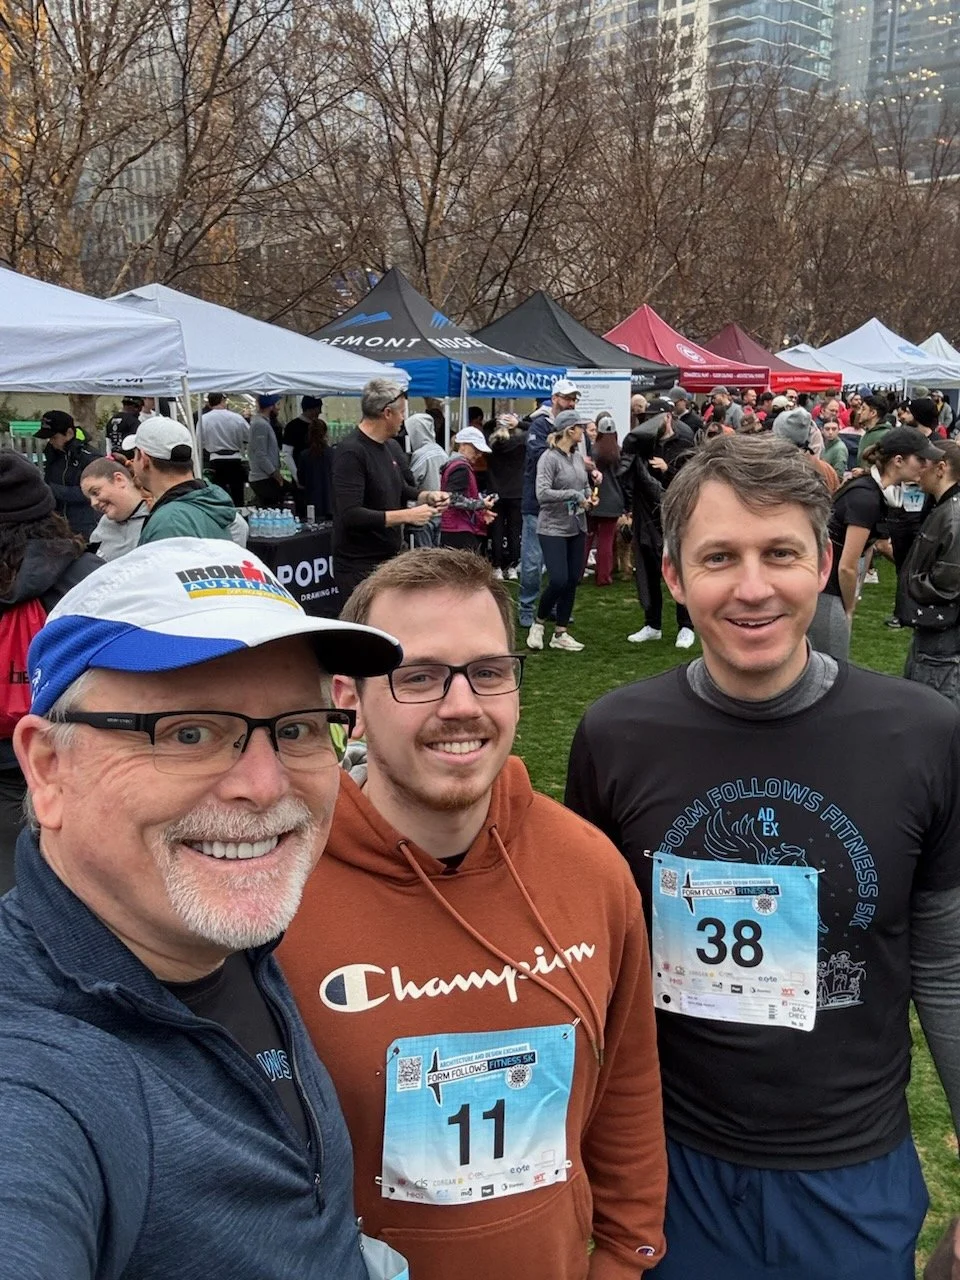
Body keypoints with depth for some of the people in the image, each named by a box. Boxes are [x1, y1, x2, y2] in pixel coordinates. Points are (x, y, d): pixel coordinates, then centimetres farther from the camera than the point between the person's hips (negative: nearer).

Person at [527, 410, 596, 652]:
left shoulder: (578, 457, 9)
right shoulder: (549, 458, -13)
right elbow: (542, 493, -23)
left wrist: (590, 498, 0)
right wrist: (575, 495, -20)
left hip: (577, 528, 7)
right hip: (553, 528, -7)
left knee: (572, 581, 7)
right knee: (558, 580, -13)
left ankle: (560, 633, 17)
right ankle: (538, 623, 11)